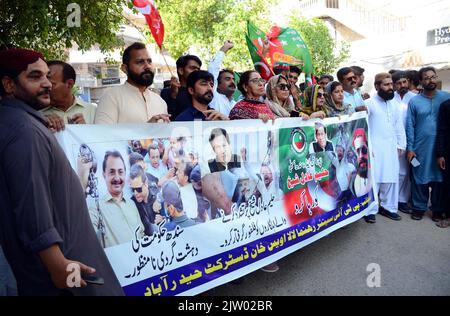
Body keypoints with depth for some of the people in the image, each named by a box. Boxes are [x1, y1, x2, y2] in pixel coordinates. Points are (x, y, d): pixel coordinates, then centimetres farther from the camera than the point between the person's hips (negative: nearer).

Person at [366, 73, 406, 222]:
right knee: (373, 179, -2)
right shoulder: (369, 103, -7)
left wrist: (401, 145, 9)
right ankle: (370, 209, 9)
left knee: (391, 178, 10)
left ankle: (388, 207, 22)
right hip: (374, 148, -5)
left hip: (391, 148, 6)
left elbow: (399, 126, 13)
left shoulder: (394, 103, 11)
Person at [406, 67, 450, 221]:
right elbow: (410, 126, 0)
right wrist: (410, 148, -4)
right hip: (420, 147, 0)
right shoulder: (414, 101, 1)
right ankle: (419, 207, 22)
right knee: (419, 178, 7)